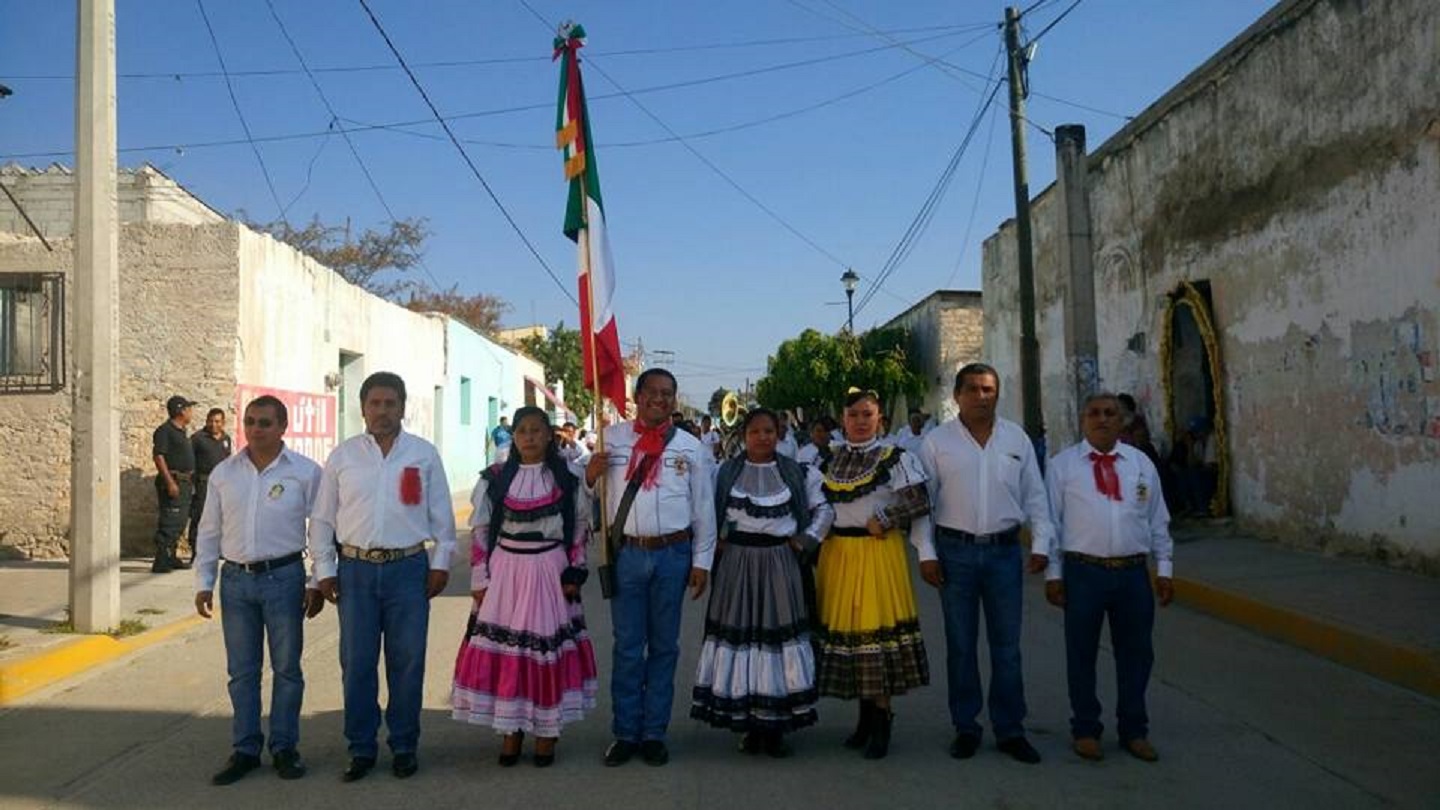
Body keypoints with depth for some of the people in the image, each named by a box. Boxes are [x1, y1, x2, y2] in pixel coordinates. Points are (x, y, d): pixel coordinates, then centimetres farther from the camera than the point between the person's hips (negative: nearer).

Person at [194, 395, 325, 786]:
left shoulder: (306, 472, -4)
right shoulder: (223, 473, 6)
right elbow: (209, 532, 11)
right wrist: (203, 583, 7)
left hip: (284, 577, -3)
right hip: (236, 579, 3)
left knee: (287, 668, 6)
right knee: (242, 670, 10)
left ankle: (284, 747, 19)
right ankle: (245, 749, 21)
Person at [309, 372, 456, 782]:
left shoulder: (424, 454, 3)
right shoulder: (343, 455, 5)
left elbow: (441, 514, 6)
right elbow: (322, 518, 8)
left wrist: (441, 562, 2)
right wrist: (324, 570, 5)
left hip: (408, 568, -1)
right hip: (356, 568, 1)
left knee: (407, 662, 5)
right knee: (356, 663, 6)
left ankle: (404, 745, 20)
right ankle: (361, 748, 20)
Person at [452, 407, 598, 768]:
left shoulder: (566, 479, 2)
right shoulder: (495, 479, 3)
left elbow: (580, 530, 6)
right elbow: (480, 531, 5)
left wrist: (574, 574, -1)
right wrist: (480, 580, 0)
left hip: (550, 576, -1)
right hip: (505, 574, 1)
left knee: (548, 648, 2)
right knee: (502, 650, 2)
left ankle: (547, 731, 17)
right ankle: (511, 730, 17)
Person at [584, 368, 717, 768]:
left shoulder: (690, 446, 4)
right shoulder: (611, 438, 3)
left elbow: (703, 507, 6)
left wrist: (701, 561, 3)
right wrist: (590, 475, -14)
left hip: (672, 555, 1)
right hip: (627, 553, 0)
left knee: (664, 646, 10)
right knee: (627, 647, 6)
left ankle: (654, 733, 21)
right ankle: (625, 733, 18)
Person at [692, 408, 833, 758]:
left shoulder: (796, 473, 5)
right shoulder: (726, 472, 3)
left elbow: (824, 509, 13)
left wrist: (806, 539, 2)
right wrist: (719, 540, -3)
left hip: (779, 565, 1)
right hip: (737, 563, 0)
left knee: (779, 633, 1)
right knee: (738, 633, 0)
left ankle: (776, 726, 11)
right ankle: (748, 724, 12)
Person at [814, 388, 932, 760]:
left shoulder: (895, 458, -4)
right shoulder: (829, 459, 11)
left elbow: (920, 503, -10)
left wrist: (883, 520, -9)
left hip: (878, 552, -5)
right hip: (837, 553, 5)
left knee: (875, 627, -6)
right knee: (845, 626, 6)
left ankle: (881, 720, 7)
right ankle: (866, 716, 20)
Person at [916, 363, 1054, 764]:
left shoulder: (1017, 438, 6)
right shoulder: (936, 441, 0)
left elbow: (1034, 495, 8)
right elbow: (922, 501, 0)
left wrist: (1041, 543, 0)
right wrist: (927, 553, -5)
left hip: (1004, 550, 1)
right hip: (955, 551, -1)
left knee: (1007, 645, 7)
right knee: (960, 645, 8)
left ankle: (1010, 730, 19)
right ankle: (965, 728, 21)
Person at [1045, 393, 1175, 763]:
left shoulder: (1141, 463, 9)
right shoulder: (1062, 465, 0)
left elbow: (1158, 521, 12)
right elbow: (1051, 521, 0)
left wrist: (1164, 568, 8)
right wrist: (1053, 573, -3)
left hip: (1134, 572, 3)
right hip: (1083, 572, -3)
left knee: (1135, 654, 11)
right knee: (1082, 654, 7)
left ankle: (1134, 731, 27)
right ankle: (1086, 730, 23)